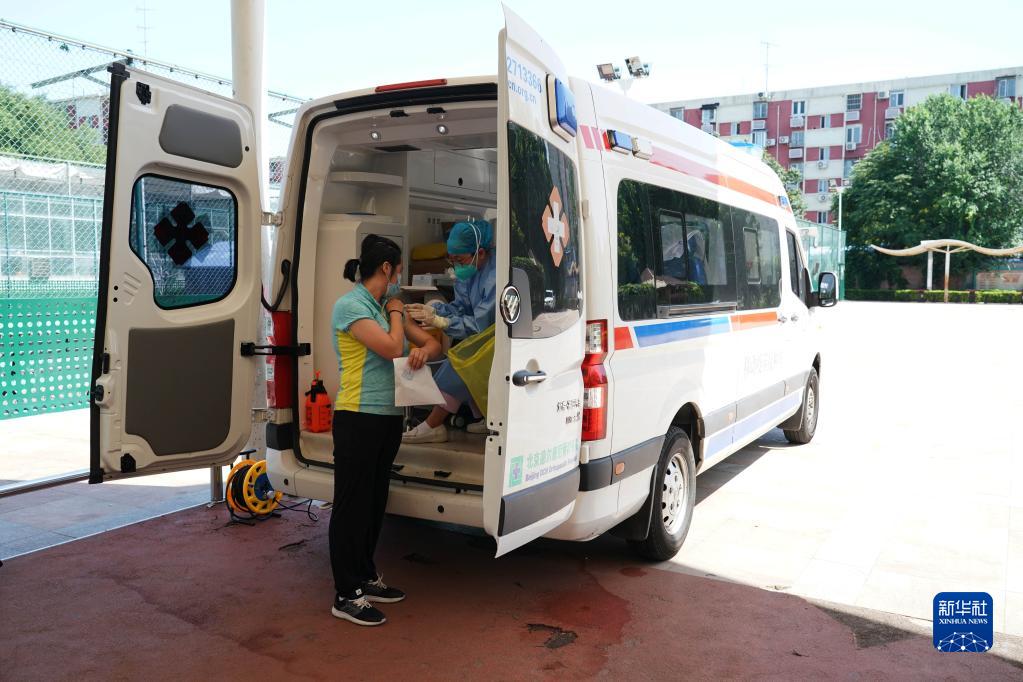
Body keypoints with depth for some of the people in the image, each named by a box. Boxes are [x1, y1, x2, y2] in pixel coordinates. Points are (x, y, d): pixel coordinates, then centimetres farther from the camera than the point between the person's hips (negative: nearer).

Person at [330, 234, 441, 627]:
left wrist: (425, 350, -8)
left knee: (375, 503, 16)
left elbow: (433, 343, 16)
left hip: (389, 418, 8)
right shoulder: (350, 306, -11)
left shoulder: (387, 307, 13)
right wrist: (394, 309, -4)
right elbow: (392, 348, -20)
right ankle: (347, 595, 10)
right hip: (358, 420, -8)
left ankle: (366, 578, 30)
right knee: (352, 506, 0)